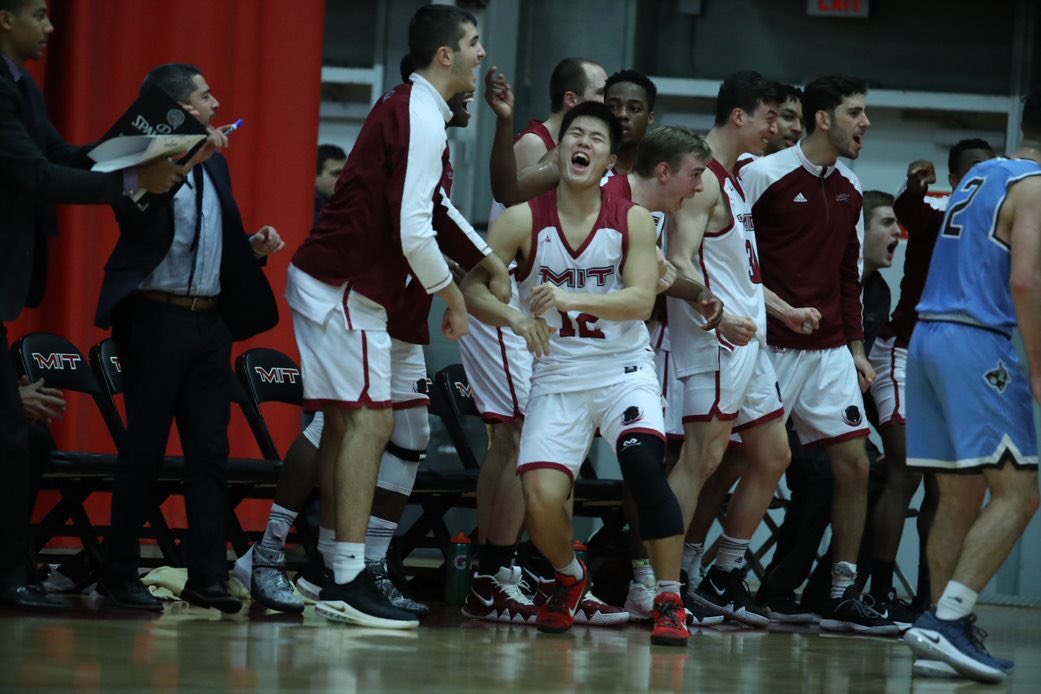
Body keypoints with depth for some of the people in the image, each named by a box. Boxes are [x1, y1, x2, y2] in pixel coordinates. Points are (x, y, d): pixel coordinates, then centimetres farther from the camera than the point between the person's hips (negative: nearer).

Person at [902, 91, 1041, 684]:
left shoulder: (977, 178, 19)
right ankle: (946, 620, -20)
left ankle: (951, 626, 10)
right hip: (978, 343, -9)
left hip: (929, 337, 9)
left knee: (959, 498, 12)